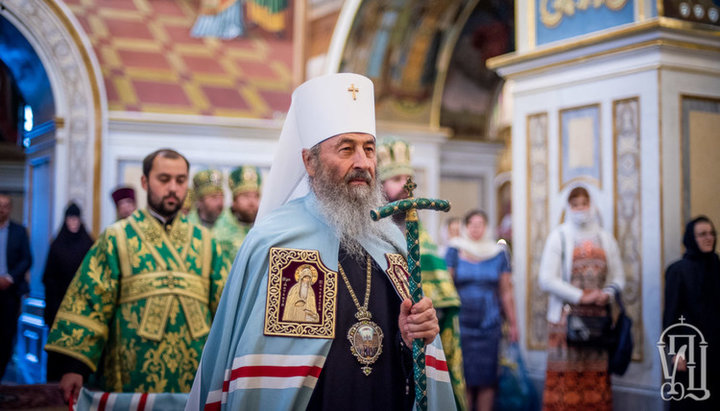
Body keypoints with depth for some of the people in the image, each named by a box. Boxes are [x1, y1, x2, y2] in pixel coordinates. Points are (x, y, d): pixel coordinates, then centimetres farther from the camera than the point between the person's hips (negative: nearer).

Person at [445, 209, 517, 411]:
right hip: (461, 323, -1)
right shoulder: (454, 252, 4)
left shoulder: (498, 254, 8)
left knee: (487, 378, 1)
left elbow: (506, 292, 9)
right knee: (464, 376, -1)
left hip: (490, 323, 1)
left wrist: (512, 324, 8)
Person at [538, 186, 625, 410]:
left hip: (598, 316, 3)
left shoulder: (605, 238, 15)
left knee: (596, 378, 0)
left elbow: (618, 276, 15)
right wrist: (580, 296, -11)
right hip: (567, 315, -3)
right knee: (566, 376, -8)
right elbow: (546, 278, -5)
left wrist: (608, 293, -7)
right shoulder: (559, 236, 3)